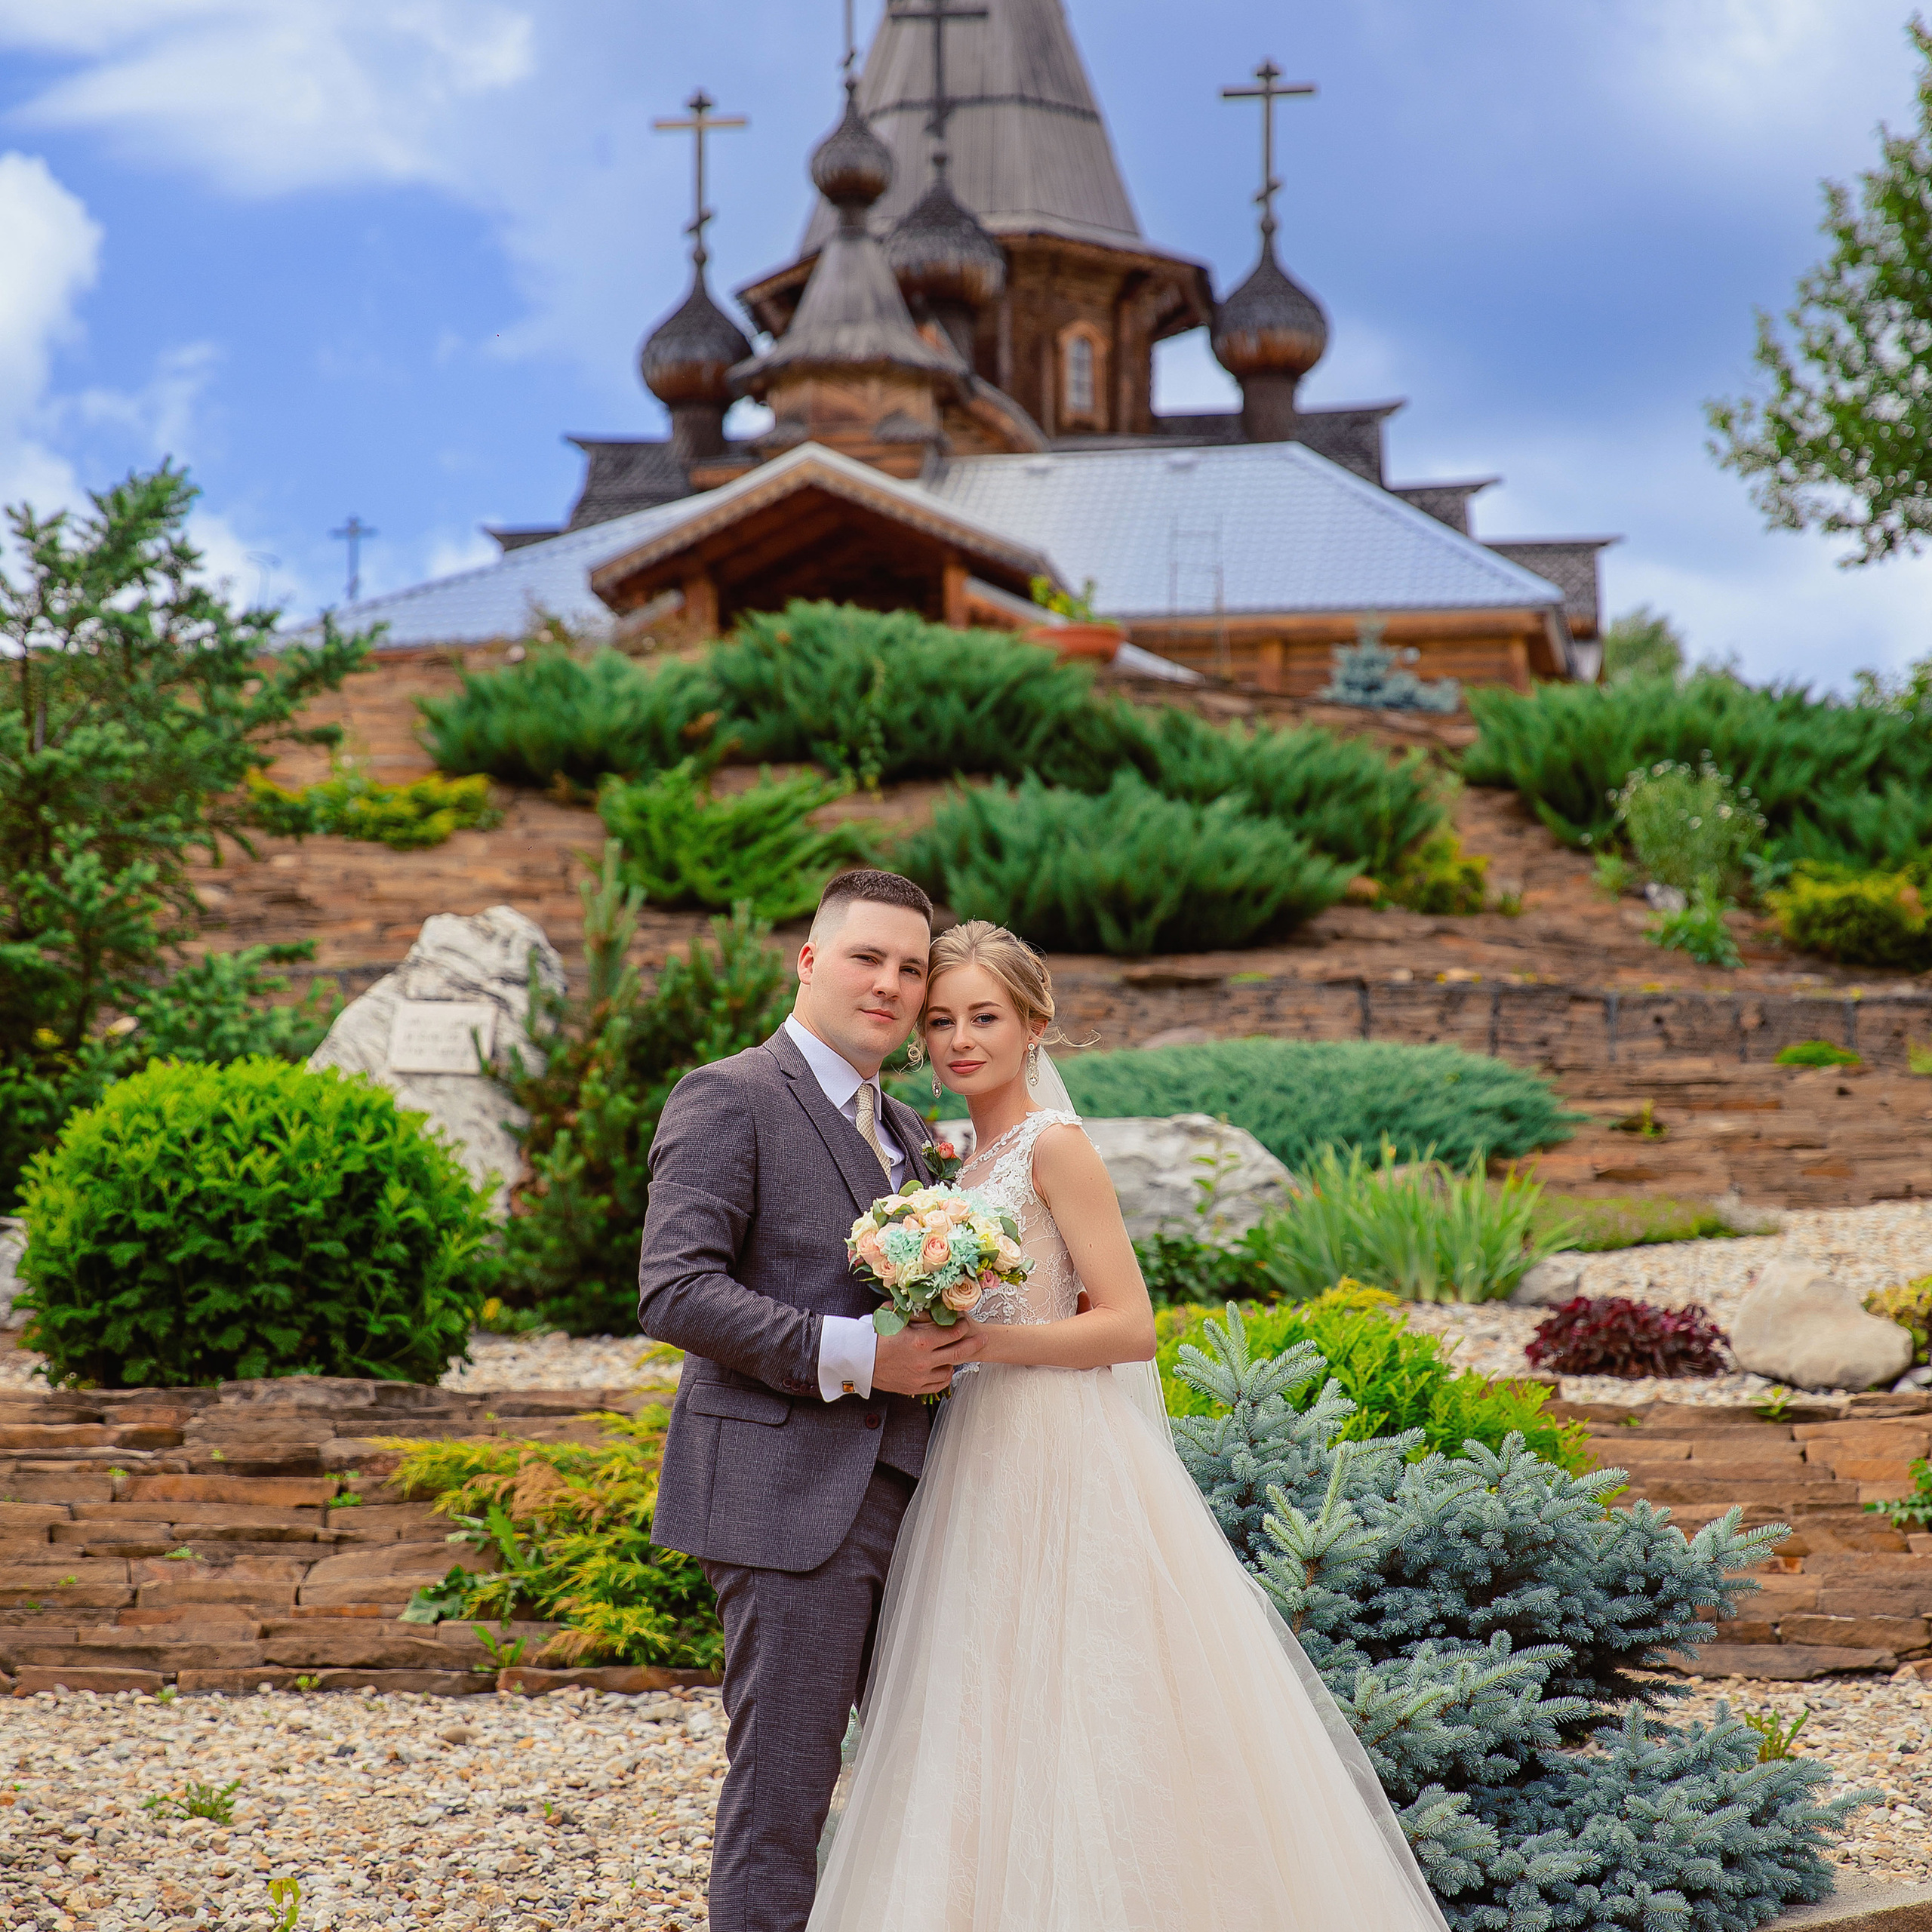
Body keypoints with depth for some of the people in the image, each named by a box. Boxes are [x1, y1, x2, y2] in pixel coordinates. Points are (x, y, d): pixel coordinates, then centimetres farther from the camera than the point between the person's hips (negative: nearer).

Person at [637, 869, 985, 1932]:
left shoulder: (906, 1131, 19)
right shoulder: (728, 1099, -7)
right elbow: (674, 1293, -18)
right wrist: (855, 1356, -20)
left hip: (903, 1489, 8)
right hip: (792, 1495, -8)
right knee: (783, 1787, -4)